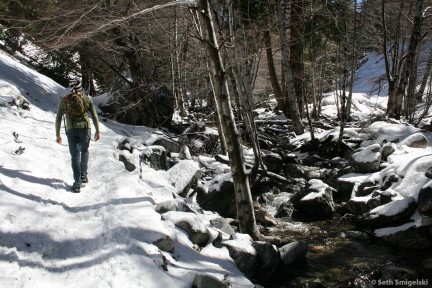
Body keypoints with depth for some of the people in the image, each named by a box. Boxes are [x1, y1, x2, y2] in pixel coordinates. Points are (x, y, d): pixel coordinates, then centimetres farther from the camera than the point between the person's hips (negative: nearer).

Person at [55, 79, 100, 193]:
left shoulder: (64, 100, 8)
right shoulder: (87, 99, 6)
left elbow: (58, 118, 7)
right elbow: (94, 116, 4)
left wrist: (57, 135, 13)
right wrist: (97, 131, 12)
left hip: (71, 130, 0)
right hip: (85, 128, 0)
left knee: (75, 156, 4)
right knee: (84, 151, 24)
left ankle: (77, 183, -2)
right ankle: (83, 175, 16)